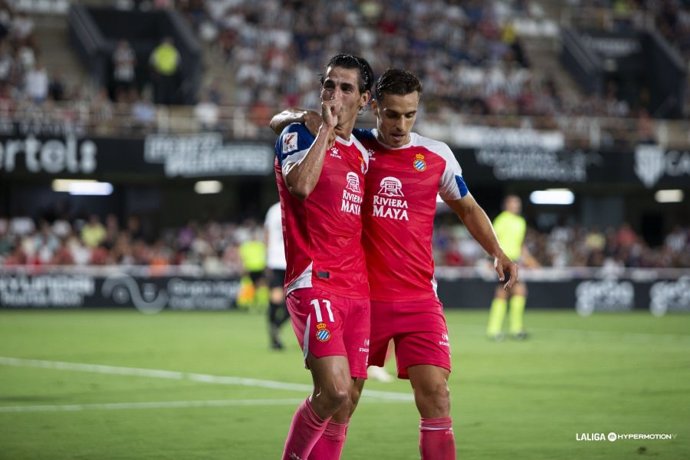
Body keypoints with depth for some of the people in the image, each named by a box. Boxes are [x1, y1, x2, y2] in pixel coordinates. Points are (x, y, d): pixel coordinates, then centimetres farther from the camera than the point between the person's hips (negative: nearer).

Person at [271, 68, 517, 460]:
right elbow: (278, 122, 9)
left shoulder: (437, 155, 5)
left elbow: (467, 208, 19)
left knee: (435, 392, -13)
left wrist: (498, 252, 5)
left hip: (418, 299, 0)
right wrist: (299, 117, -14)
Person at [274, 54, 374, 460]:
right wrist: (326, 129, -14)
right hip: (314, 284, -7)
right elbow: (300, 185, -22)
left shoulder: (362, 153, 17)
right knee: (335, 391, -19)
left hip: (357, 289, 7)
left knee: (348, 400, 4)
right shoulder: (299, 135, -1)